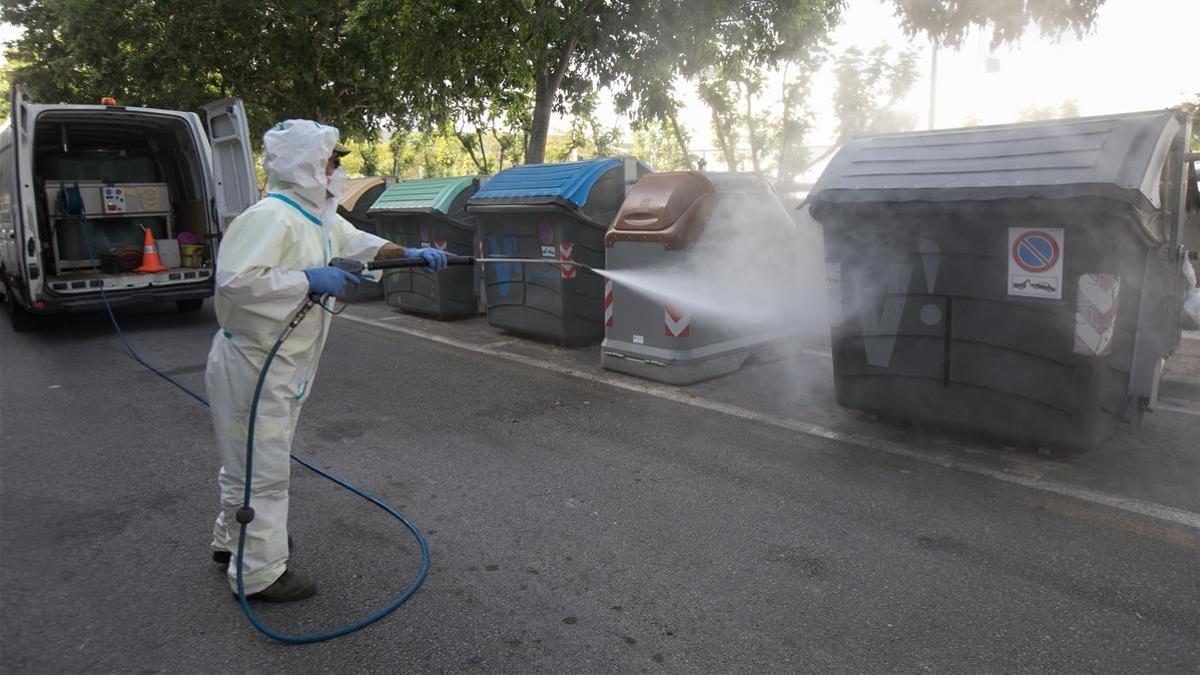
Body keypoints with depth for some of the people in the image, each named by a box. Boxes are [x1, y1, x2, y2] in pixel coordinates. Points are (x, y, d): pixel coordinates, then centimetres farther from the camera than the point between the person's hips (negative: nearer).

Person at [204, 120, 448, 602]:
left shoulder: (318, 216, 8)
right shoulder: (271, 217, -23)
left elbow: (356, 242, 25)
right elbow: (232, 281, -32)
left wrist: (409, 254, 14)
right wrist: (308, 279, -28)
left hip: (282, 364, 10)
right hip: (254, 364, -10)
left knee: (249, 460, 24)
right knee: (264, 468, 0)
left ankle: (232, 541, 43)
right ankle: (259, 573, 14)